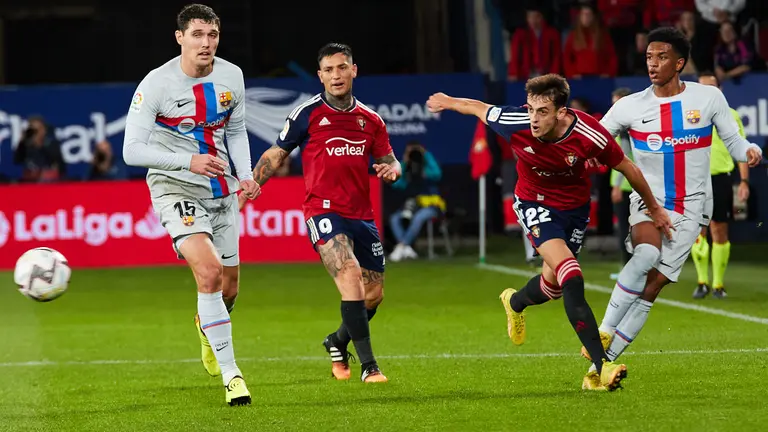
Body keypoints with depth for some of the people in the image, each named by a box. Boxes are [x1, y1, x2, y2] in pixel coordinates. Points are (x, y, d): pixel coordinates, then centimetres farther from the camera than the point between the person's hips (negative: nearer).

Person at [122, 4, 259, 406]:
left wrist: (246, 175, 1)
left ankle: (208, 326, 50)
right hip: (176, 189, -5)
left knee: (228, 287, 12)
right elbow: (132, 150, -18)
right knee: (209, 271, -25)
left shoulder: (231, 76, -1)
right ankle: (230, 373, -18)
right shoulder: (156, 84, -17)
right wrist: (188, 161, -28)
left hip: (222, 191, 5)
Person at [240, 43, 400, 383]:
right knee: (351, 277, -24)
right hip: (324, 211, -5)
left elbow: (390, 161, 16)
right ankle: (368, 365, -24)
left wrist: (392, 170, -8)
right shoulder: (307, 113, -1)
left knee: (374, 294, 10)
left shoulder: (371, 120, 10)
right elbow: (276, 154, 6)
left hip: (362, 215, 5)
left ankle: (338, 342, 39)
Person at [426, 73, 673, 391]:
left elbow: (628, 169, -11)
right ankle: (601, 365, -27)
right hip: (534, 203, -2)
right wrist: (447, 102, 13)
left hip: (574, 206, 2)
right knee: (572, 277, -23)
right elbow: (478, 108, -6)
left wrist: (654, 208, 1)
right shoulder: (515, 123, -28)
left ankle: (515, 303, 54)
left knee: (553, 284, 16)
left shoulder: (590, 135, -29)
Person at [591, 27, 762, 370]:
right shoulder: (630, 107, -2)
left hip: (690, 209, 1)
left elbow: (733, 140, 4)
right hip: (648, 199, 0)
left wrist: (749, 151, -18)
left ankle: (604, 359, -2)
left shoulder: (709, 98, -2)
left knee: (651, 285, -6)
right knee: (646, 254, -32)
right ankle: (604, 330, -24)